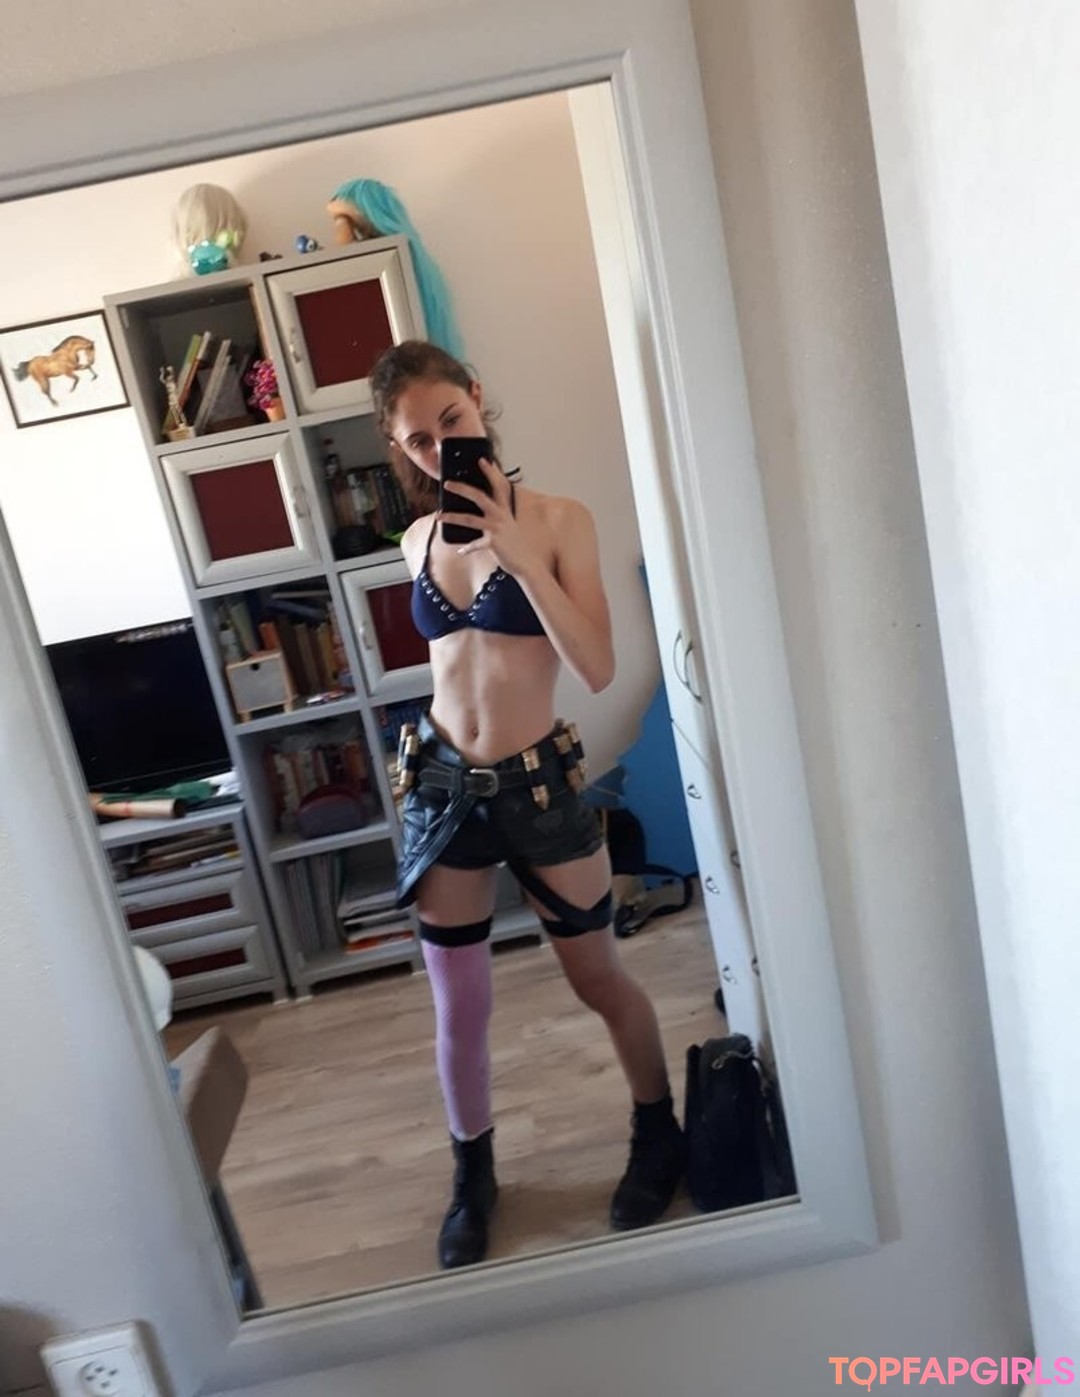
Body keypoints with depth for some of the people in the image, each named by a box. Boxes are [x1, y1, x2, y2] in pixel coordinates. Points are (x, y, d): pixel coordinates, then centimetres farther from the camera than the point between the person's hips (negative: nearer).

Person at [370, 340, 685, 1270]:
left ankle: (660, 1136, 42)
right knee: (460, 1008, 13)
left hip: (541, 783, -3)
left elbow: (599, 669, -19)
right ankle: (473, 1174, 38)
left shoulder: (558, 520, -9)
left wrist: (521, 551, -24)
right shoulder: (419, 541, 3)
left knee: (600, 980, 15)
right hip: (441, 786, 3)